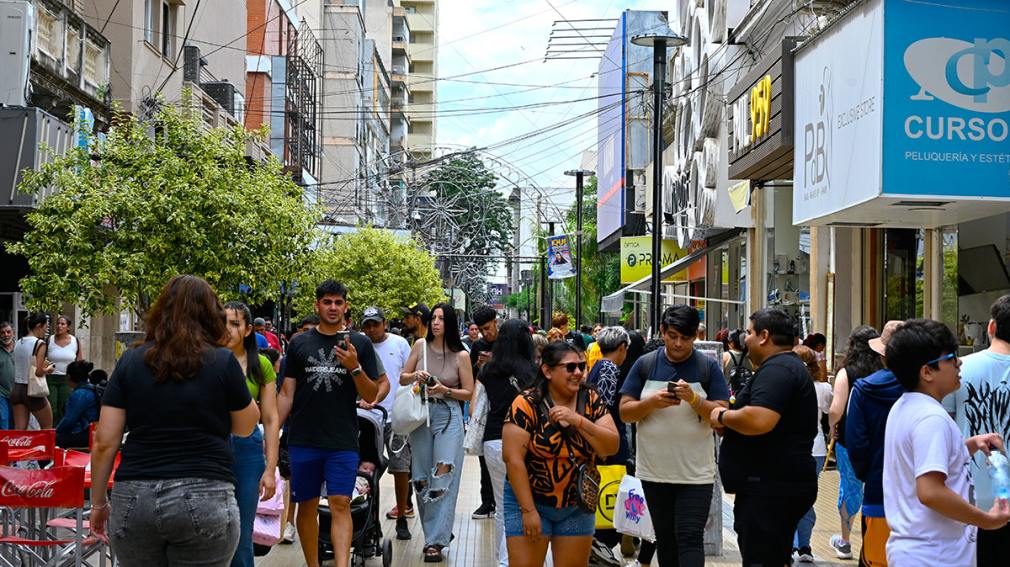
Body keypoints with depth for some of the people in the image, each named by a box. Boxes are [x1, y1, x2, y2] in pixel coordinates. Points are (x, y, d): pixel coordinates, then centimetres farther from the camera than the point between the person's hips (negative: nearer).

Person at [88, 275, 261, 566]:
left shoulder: (130, 361, 6)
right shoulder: (223, 362, -1)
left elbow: (104, 442, 3)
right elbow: (245, 427, 12)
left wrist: (98, 501, 13)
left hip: (134, 499, 3)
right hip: (203, 500, -2)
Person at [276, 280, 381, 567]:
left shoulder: (360, 344, 5)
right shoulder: (299, 343, 8)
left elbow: (371, 396, 4)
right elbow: (286, 393, 9)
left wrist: (355, 368, -14)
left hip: (343, 441, -2)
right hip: (303, 439, 2)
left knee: (340, 504, -10)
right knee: (307, 506, 6)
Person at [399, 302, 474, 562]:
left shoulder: (461, 355, -2)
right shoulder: (421, 345, 5)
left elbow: (468, 393, 2)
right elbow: (402, 378, 12)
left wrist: (445, 390, -13)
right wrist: (416, 376, -9)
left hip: (448, 416, -3)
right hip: (421, 414, 3)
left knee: (443, 479, -11)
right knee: (421, 479, 6)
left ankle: (435, 542, -11)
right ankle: (435, 532, 20)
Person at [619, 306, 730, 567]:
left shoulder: (708, 367, -1)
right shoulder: (645, 365, 4)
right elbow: (625, 411, 2)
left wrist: (694, 399, -21)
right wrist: (652, 402, -16)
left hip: (695, 473, -3)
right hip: (654, 471, 3)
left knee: (690, 537, -9)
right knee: (665, 538, 14)